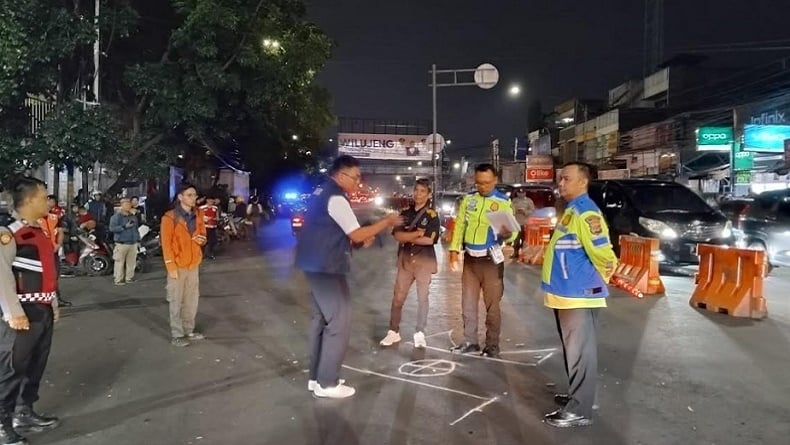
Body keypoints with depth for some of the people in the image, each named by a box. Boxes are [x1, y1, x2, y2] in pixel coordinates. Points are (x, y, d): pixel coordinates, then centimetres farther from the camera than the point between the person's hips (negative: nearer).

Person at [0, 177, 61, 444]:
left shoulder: (42, 232, 13)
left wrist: (54, 303, 17)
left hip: (44, 311, 8)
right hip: (23, 314, -8)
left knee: (36, 367, 18)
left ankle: (24, 414, 33)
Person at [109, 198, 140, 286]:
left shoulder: (133, 216, 15)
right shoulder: (116, 216, -6)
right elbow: (112, 228, -16)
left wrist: (138, 239, 18)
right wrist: (125, 226, -21)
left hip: (133, 243, 6)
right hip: (121, 244, -6)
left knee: (131, 262, 9)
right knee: (120, 263, -4)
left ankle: (129, 278, 19)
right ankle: (118, 280, 2)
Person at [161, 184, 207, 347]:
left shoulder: (197, 215, 8)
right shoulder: (170, 217, -11)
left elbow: (202, 234, 18)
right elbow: (166, 243, -12)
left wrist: (202, 239, -6)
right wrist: (171, 266, -16)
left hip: (193, 264, 6)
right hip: (178, 266, -6)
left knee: (192, 300, 14)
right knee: (177, 302, 2)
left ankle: (189, 330, 27)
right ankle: (177, 335, 11)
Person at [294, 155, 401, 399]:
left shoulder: (322, 192, 14)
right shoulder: (336, 198, -18)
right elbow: (357, 235, -17)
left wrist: (362, 238, 10)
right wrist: (386, 222, -7)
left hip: (316, 264, 11)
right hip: (327, 267, -11)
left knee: (321, 317, 16)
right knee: (339, 321, -3)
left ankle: (316, 377, 25)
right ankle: (327, 383, 5)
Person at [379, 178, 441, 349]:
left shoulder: (432, 215, -3)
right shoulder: (405, 212, 6)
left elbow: (430, 240, -15)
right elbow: (397, 235, -4)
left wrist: (408, 237, -7)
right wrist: (417, 233, -13)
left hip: (424, 260, -2)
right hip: (405, 260, 3)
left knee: (422, 298, 5)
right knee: (398, 297, 4)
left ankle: (420, 334, 16)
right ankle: (393, 332, 16)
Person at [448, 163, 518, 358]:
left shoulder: (504, 201, -5)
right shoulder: (468, 199, 6)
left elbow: (513, 231, -7)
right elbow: (459, 226, 9)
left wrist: (507, 233, -30)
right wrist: (454, 250, 2)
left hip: (491, 260, -4)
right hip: (470, 259, 4)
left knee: (492, 305, 4)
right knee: (468, 302, 12)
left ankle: (492, 345, 14)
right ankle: (470, 341, 24)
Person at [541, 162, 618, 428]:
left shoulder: (586, 213, -18)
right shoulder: (570, 209, 13)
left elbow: (604, 255, -23)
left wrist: (596, 283, -7)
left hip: (579, 295, -10)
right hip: (566, 294, 10)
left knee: (580, 353, -2)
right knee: (572, 351, 20)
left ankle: (579, 411, 7)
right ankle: (576, 397, 33)